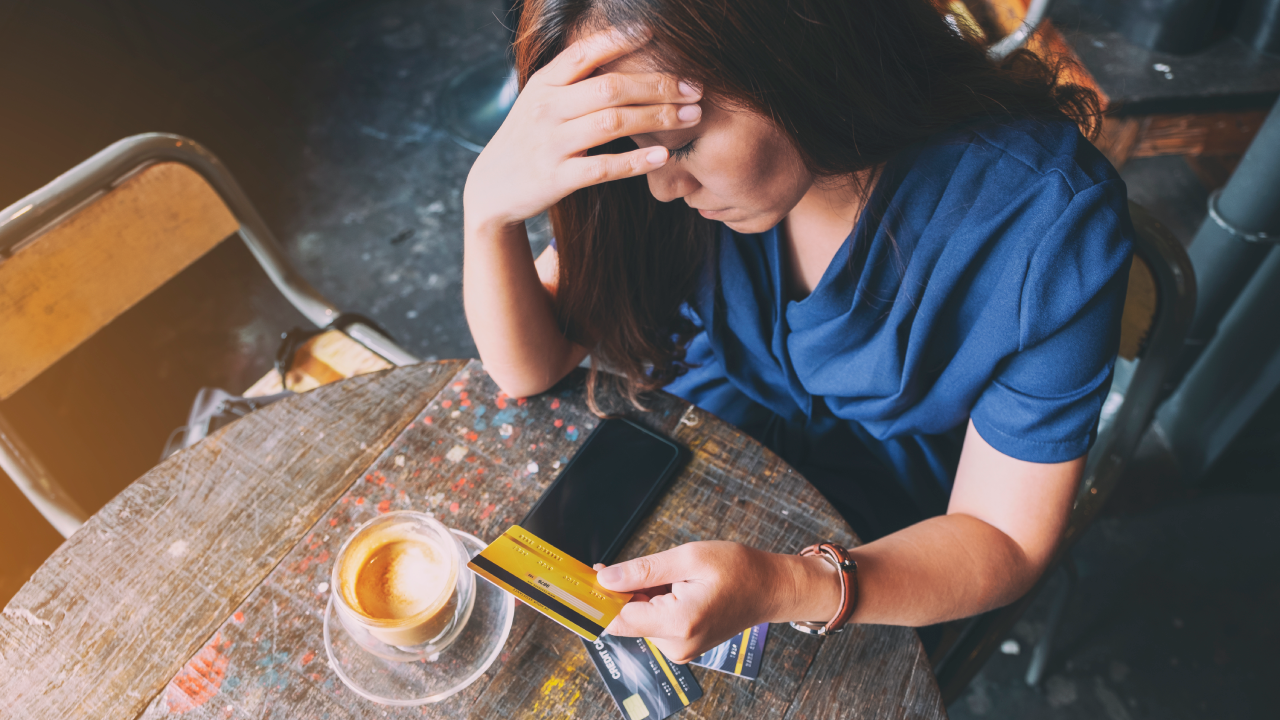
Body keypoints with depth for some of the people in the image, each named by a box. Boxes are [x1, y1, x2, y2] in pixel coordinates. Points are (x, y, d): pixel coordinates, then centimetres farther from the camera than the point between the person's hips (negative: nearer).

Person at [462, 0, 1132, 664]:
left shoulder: (1051, 221, -28)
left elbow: (1004, 541, -20)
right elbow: (532, 365, -12)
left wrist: (783, 588, -39)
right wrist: (489, 207, -33)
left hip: (887, 562, -1)